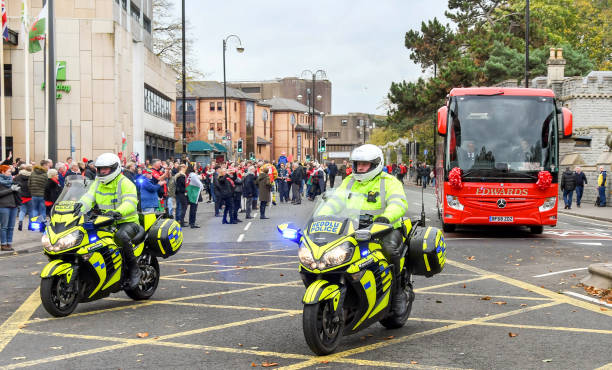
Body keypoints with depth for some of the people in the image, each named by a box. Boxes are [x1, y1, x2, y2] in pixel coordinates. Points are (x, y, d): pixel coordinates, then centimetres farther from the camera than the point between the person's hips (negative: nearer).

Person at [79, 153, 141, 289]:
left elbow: (130, 202, -24)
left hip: (127, 222, -7)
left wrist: (118, 212, -44)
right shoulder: (97, 183, 14)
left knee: (121, 235, -39)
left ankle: (134, 269, -22)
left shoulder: (125, 183, -8)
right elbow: (88, 198, 3)